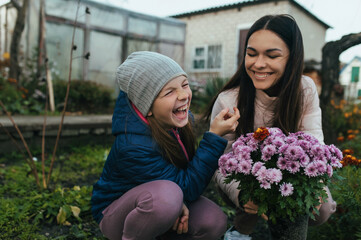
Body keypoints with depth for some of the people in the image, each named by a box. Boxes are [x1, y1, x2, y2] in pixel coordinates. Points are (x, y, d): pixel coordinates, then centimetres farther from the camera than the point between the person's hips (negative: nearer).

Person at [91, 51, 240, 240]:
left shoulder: (179, 119, -13)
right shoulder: (132, 146, -34)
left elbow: (185, 168, 2)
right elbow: (188, 187, -28)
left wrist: (178, 201, -19)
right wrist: (215, 136, -32)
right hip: (115, 214, -6)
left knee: (215, 223, -17)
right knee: (163, 195, -38)